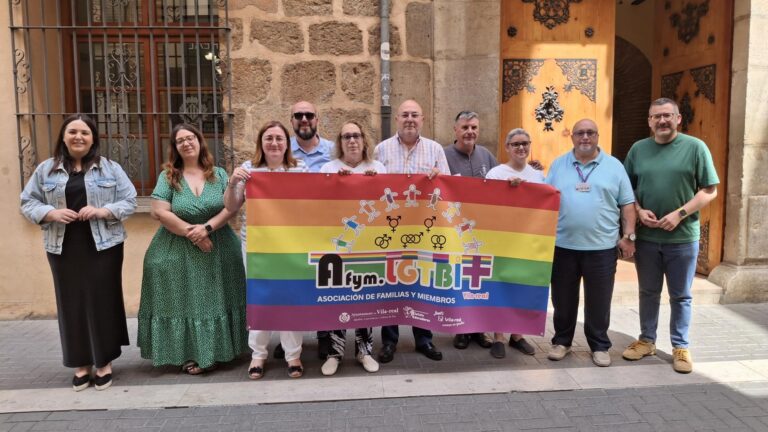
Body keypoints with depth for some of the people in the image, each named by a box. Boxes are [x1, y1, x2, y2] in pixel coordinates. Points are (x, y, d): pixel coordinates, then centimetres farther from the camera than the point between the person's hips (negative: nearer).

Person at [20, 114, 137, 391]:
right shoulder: (46, 169, 6)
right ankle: (80, 364, 19)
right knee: (72, 304, 6)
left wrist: (102, 211, -16)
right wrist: (52, 213, -12)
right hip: (64, 249, 2)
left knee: (103, 301, 2)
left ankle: (104, 362, 16)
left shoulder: (111, 168, 3)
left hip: (103, 246, -1)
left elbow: (130, 201, 1)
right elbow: (28, 203, 8)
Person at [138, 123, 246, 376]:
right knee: (184, 302, 2)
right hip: (178, 252, -1)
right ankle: (188, 355, 14)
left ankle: (215, 351, 20)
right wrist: (192, 234, -15)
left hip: (218, 250, 2)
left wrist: (207, 227, -19)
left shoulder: (218, 174, 5)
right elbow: (159, 212, -10)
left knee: (214, 301, 7)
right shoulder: (168, 176, 0)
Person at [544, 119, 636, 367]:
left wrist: (628, 236, -2)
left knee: (599, 301, 7)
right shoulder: (558, 165, 8)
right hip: (563, 245, 1)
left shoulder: (614, 166, 5)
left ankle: (599, 346, 22)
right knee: (563, 299, 10)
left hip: (601, 246, -1)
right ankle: (562, 341, 26)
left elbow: (627, 205, 4)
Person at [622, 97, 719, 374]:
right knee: (648, 292, 14)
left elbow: (710, 191, -4)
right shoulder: (638, 149, 6)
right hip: (646, 236, 3)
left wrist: (680, 214, -16)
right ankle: (647, 340, 28)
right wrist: (639, 211, -8)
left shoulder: (695, 147, -4)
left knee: (680, 296, 9)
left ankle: (680, 347, 22)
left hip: (682, 237, -2)